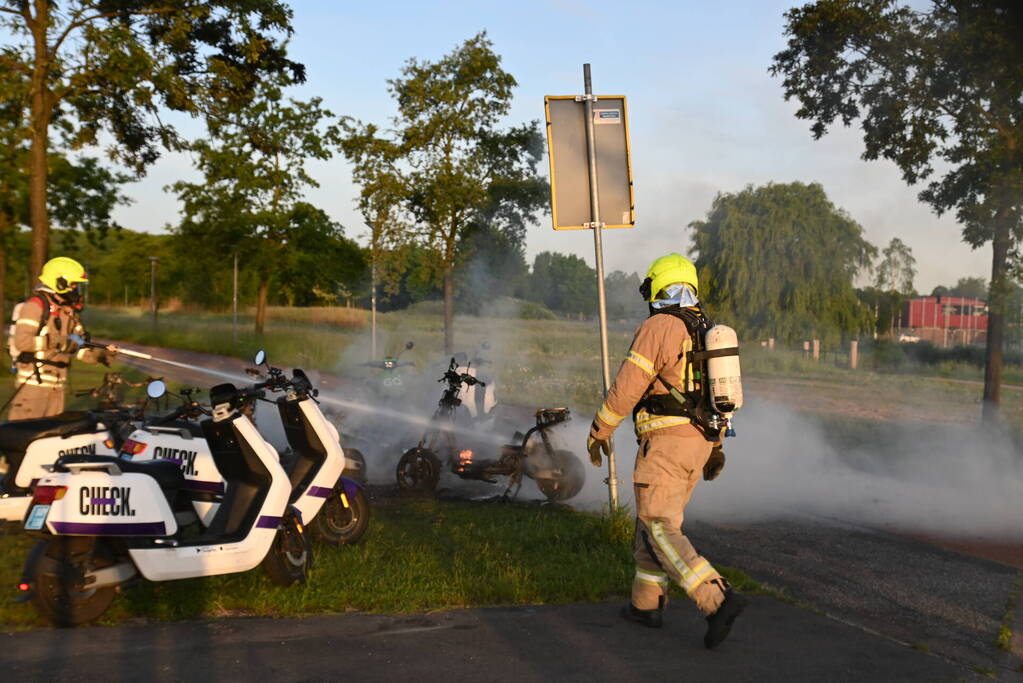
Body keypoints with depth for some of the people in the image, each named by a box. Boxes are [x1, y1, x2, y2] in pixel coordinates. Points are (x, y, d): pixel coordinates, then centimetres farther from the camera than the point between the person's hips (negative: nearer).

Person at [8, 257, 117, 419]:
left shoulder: (69, 311, 18)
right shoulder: (35, 305, -10)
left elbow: (76, 346, 17)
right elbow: (21, 341, -22)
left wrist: (98, 354, -2)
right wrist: (59, 341, -25)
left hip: (57, 384, 9)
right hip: (34, 382, -9)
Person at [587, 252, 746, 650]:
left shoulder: (659, 327, -14)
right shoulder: (705, 332, 13)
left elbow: (627, 386, -16)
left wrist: (599, 430, -4)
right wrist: (716, 445, 26)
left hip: (665, 442, -9)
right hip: (698, 441, 9)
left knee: (661, 531, -7)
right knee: (654, 520, 20)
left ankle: (719, 601, -21)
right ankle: (646, 604, 25)